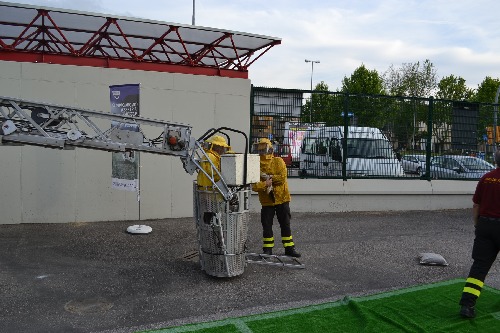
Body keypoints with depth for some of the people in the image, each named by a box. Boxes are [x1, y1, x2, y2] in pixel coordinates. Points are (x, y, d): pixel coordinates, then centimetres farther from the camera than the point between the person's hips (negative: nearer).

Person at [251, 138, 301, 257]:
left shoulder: (278, 161, -4)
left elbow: (282, 177, -17)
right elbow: (254, 185, -8)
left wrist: (268, 177, -18)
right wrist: (265, 183, -24)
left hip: (281, 198, -1)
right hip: (266, 200, 1)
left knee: (285, 224, 7)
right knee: (267, 226, 6)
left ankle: (289, 248, 17)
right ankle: (267, 249, 18)